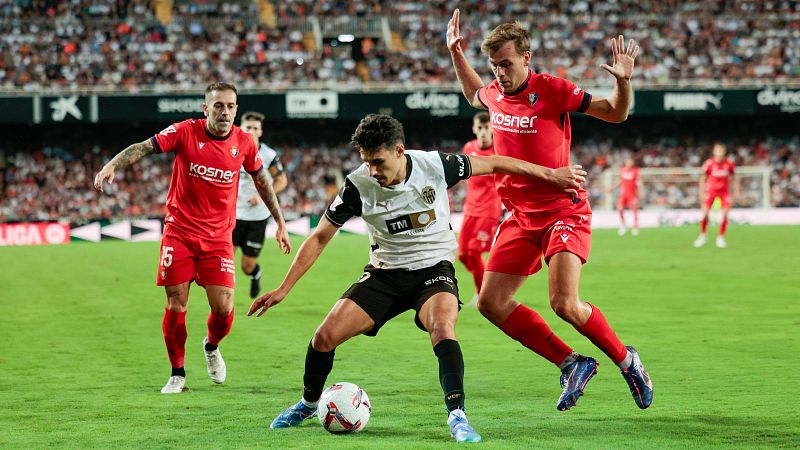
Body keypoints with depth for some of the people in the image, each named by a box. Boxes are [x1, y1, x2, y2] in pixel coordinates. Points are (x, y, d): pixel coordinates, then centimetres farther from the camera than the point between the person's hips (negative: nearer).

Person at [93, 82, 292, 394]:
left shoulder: (244, 143, -2)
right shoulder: (185, 132, -10)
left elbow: (262, 180, 14)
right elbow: (143, 148, -18)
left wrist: (280, 222, 18)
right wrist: (113, 165, -36)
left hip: (218, 237, 2)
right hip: (179, 233, -2)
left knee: (223, 308, -6)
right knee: (176, 307, -3)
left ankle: (211, 347, 28)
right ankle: (177, 373, 15)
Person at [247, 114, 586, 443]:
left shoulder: (435, 166, -16)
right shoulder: (357, 185, -14)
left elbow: (492, 164, -1)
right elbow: (319, 238, -6)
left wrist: (550, 175, 4)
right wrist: (283, 289, -10)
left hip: (434, 268, -2)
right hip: (384, 274, 2)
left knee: (442, 326, -34)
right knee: (324, 337, -10)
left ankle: (456, 414, -33)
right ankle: (309, 403, 18)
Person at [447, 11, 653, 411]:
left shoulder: (552, 90, -13)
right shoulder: (495, 94, 4)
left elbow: (615, 114, -5)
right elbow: (474, 95, 31)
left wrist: (623, 81, -24)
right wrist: (455, 53, 23)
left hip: (563, 210, -7)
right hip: (521, 215, 7)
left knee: (564, 304, -21)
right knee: (490, 303, -2)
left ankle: (626, 360, 5)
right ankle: (571, 364, 9)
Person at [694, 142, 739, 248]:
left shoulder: (729, 164, -7)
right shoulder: (709, 163, -12)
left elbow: (734, 177, 8)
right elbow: (703, 178, -2)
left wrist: (736, 191, 6)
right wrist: (702, 192, -5)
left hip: (724, 191, 1)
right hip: (711, 190, -1)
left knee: (725, 215, -10)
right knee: (705, 213, -9)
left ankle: (721, 237, 5)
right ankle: (702, 236, 11)